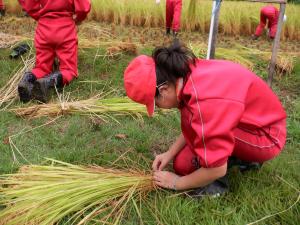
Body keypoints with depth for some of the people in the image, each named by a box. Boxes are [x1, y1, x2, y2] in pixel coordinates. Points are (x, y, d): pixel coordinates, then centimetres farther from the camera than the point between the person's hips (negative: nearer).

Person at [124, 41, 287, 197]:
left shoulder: (205, 101, -36)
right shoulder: (192, 74, -10)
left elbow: (216, 168, -27)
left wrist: (177, 182, -12)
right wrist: (170, 153, 1)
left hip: (267, 137, -8)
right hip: (252, 121, 8)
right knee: (182, 164, 1)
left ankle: (215, 184, -8)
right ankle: (243, 157, 17)